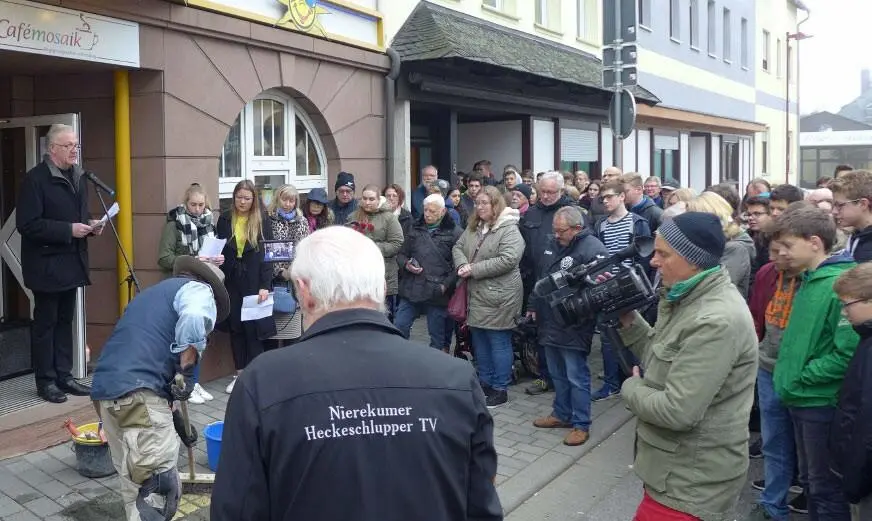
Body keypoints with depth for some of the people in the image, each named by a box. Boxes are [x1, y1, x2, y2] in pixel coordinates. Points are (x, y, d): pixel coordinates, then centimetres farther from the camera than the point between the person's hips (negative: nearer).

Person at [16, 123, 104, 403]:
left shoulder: (79, 176, 11)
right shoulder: (35, 178, -12)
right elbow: (27, 224, -18)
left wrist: (90, 226, 1)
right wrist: (68, 230, -22)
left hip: (71, 262, 7)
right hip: (46, 264, -7)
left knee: (65, 322, 13)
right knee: (45, 323, 3)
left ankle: (64, 376, 21)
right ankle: (46, 381, 12)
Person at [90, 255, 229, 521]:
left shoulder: (154, 292, 34)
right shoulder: (198, 288, 7)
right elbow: (193, 319, -20)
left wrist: (176, 419, 39)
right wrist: (187, 367, -6)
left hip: (105, 388, 9)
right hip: (138, 391, -9)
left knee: (134, 482, 19)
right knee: (163, 484, -8)